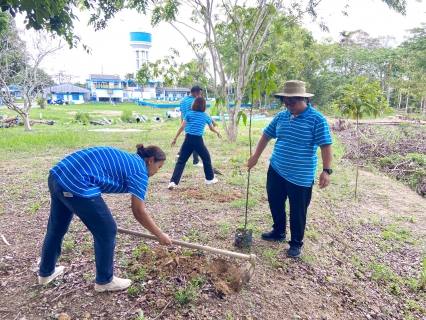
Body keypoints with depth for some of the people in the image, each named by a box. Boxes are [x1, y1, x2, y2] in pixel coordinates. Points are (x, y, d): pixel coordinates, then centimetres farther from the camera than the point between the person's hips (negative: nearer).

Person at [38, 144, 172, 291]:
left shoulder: (126, 159, 24)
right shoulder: (139, 170, -1)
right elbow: (139, 212, -4)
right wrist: (160, 234, 7)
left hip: (58, 175, 10)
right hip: (76, 183, -10)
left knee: (56, 227, 27)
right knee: (107, 231, 5)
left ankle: (45, 272, 49)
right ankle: (104, 281, 23)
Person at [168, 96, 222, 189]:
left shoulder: (189, 114, 4)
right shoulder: (205, 116, 8)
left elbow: (182, 127, -2)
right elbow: (212, 128, 24)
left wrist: (175, 139, 4)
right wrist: (218, 133, 45)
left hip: (188, 139, 1)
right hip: (198, 140, 0)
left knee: (181, 161, 3)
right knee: (206, 159, 21)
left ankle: (173, 182, -7)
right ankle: (210, 178, 32)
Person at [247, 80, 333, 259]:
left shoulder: (317, 119, -12)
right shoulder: (281, 116, 4)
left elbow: (326, 146, -15)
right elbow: (266, 136, 12)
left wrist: (326, 170, -23)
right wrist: (255, 157, 6)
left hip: (301, 176, -6)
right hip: (276, 170, 6)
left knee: (297, 212, 7)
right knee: (275, 203, 19)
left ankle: (296, 244, 27)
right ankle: (278, 232, 42)